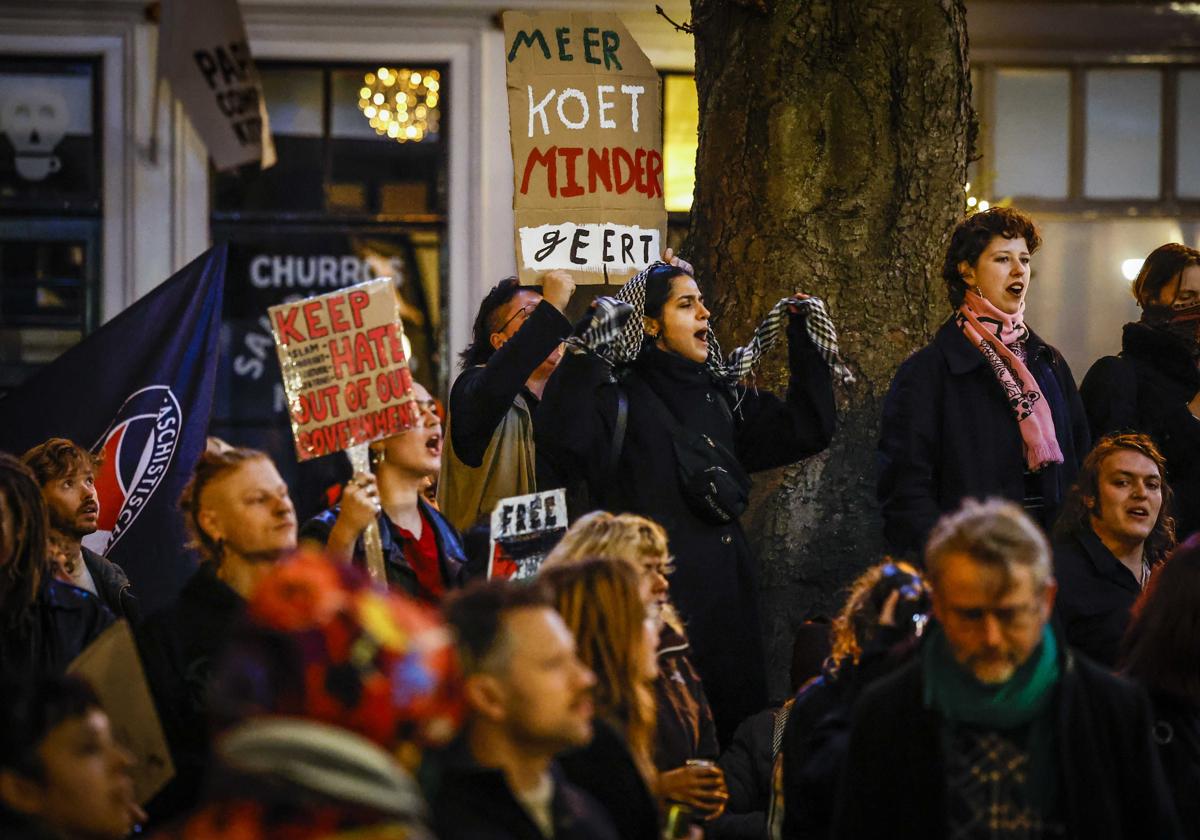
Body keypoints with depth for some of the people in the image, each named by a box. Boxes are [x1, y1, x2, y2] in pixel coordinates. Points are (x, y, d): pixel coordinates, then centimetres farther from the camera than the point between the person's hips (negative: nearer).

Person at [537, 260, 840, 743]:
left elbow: (804, 432, 20)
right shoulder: (619, 396, -5)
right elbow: (563, 442, -25)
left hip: (726, 592, 7)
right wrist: (587, 353, -30)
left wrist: (808, 347, 13)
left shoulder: (720, 395, 16)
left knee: (735, 733, 8)